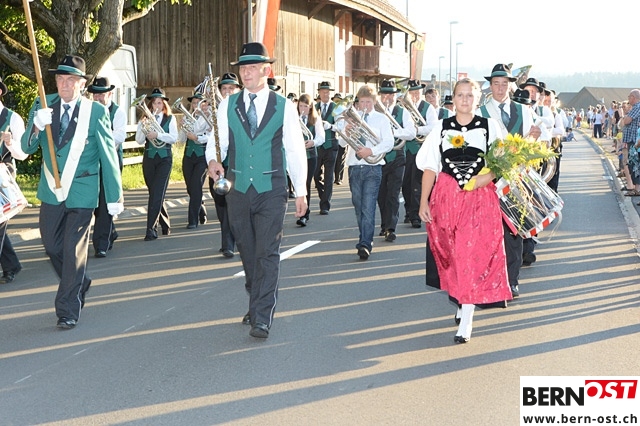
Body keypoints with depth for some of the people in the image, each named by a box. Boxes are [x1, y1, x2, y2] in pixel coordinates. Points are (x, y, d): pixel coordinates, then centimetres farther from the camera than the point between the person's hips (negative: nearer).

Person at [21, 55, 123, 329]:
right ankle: (79, 283, 39)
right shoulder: (42, 106, 1)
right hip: (51, 190, 4)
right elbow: (26, 148, -4)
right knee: (51, 245, 14)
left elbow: (108, 156, -6)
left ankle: (68, 310, 10)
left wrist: (114, 196, -7)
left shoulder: (97, 111, -8)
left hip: (82, 191, -4)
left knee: (74, 249, -1)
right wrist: (36, 126, -26)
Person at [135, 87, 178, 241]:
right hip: (149, 158, 3)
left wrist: (158, 134, -20)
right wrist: (143, 127, -16)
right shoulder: (145, 119, 8)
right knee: (154, 193, 9)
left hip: (164, 158, -3)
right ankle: (165, 224, 27)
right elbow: (139, 141, 0)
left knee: (157, 193, -13)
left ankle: (151, 228, -15)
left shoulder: (170, 119, 4)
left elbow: (174, 138, -8)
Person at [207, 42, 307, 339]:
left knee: (267, 253, -8)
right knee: (247, 252, 13)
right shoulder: (228, 106, 5)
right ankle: (256, 304, 30)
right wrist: (213, 159, -19)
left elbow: (296, 151, 3)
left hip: (271, 191, -3)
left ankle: (262, 319, -7)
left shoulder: (284, 107, 0)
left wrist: (301, 192, 4)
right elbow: (219, 139, 5)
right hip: (238, 189, 3)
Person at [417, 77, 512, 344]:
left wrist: (487, 176, -17)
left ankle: (466, 319, -8)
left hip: (480, 199, -2)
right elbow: (430, 167, 6)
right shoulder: (442, 128, 8)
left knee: (473, 254, -9)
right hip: (446, 197, 2)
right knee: (451, 254, 8)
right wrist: (423, 201, 0)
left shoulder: (489, 126, 4)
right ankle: (462, 301, 30)